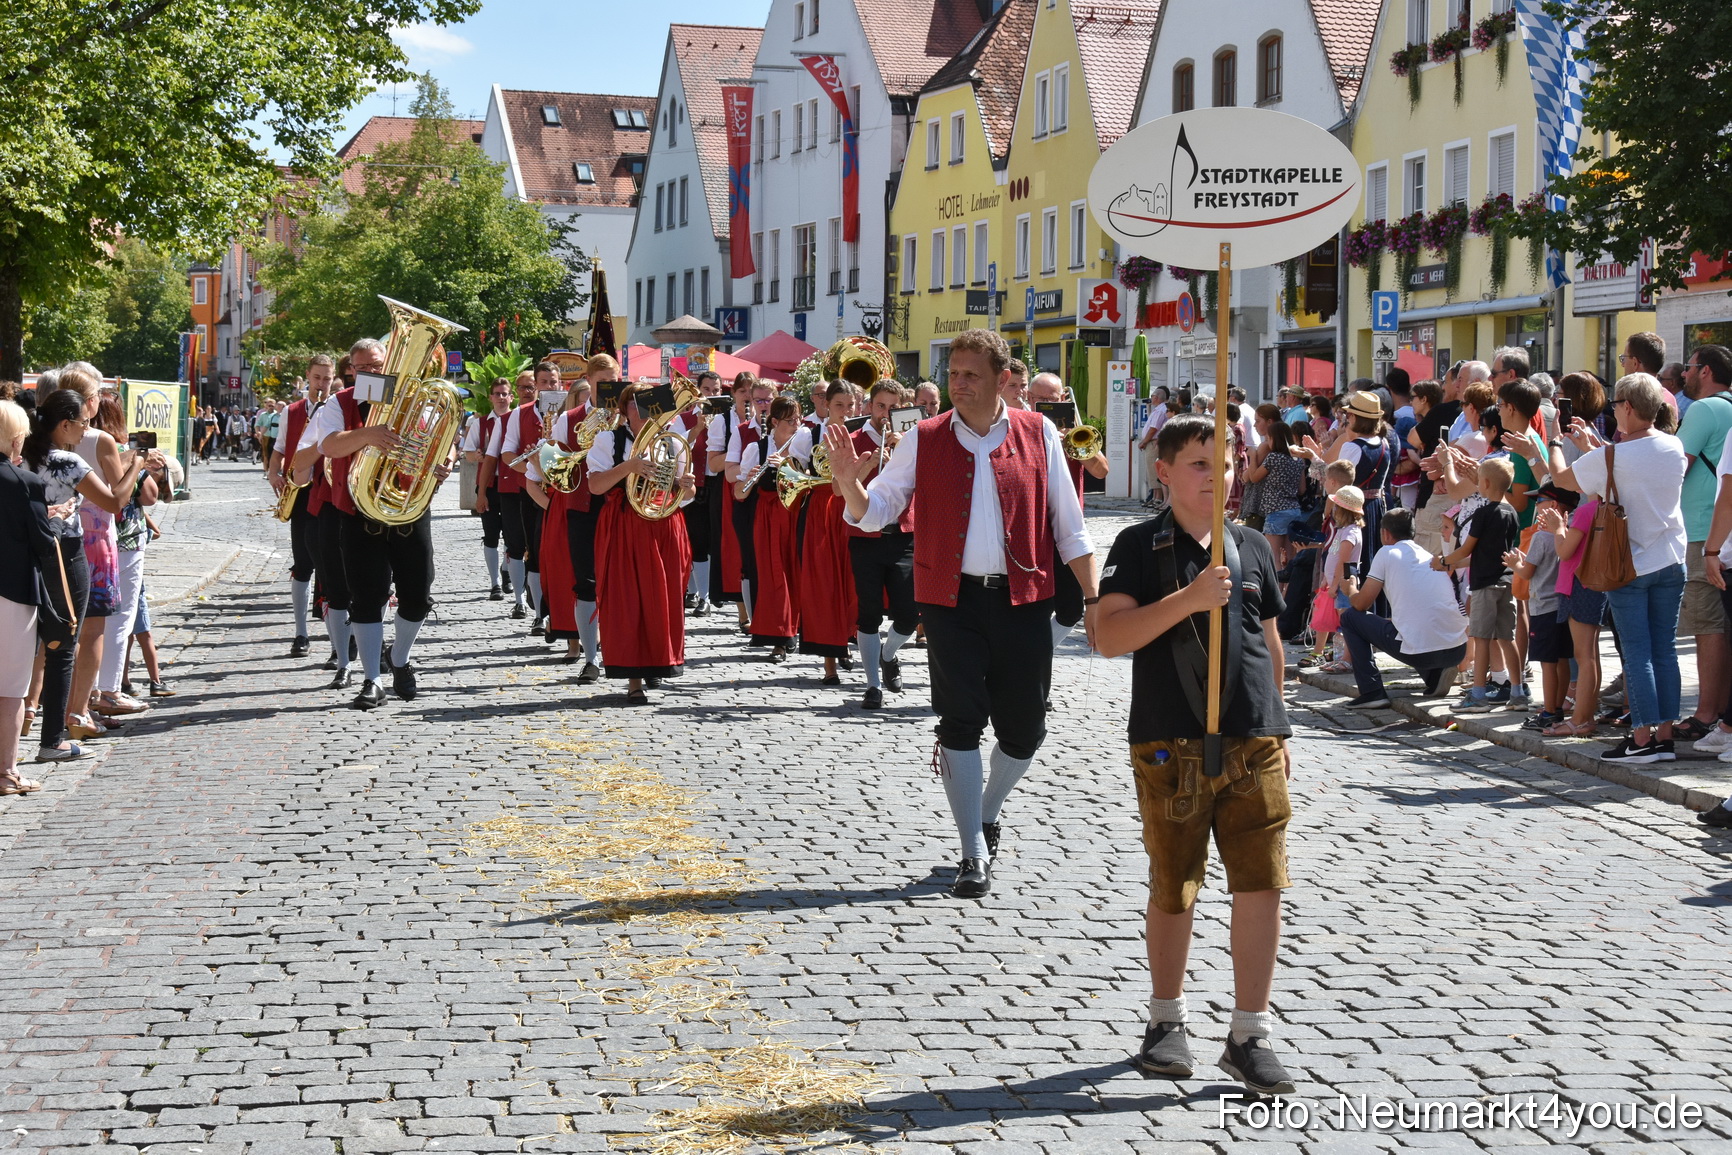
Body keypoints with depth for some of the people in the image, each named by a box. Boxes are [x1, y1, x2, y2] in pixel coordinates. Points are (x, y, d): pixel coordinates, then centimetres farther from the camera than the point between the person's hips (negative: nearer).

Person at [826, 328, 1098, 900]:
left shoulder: (1038, 435, 3)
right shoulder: (924, 440, 3)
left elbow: (1068, 525, 6)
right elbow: (876, 512, 3)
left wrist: (1092, 598, 4)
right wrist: (849, 484, -19)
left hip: (1023, 599, 1)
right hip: (953, 600, 0)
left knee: (1024, 729, 7)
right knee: (960, 723, -3)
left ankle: (987, 812, 35)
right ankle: (974, 853, 6)